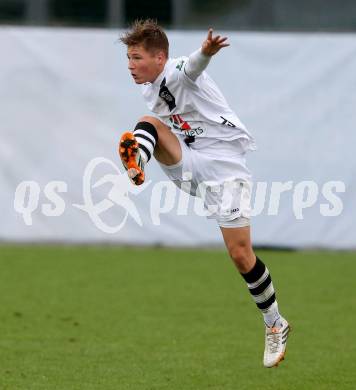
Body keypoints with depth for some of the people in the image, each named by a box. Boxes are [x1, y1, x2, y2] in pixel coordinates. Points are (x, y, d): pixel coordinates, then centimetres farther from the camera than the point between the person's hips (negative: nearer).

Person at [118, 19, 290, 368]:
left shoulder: (176, 74, -20)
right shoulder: (149, 90, 8)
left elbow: (191, 68, -45)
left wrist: (205, 52, -67)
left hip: (223, 167, -7)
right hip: (189, 167, 7)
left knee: (241, 254, -5)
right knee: (147, 123, -18)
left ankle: (275, 326, 14)